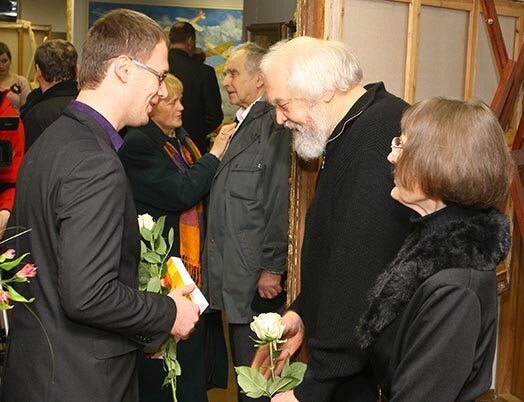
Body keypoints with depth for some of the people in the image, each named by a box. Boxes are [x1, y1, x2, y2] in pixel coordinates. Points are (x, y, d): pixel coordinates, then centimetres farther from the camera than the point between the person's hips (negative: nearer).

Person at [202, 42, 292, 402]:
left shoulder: (273, 126, -16)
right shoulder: (244, 124, 16)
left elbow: (280, 205, -20)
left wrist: (272, 269, -19)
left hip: (257, 277, -9)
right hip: (234, 276, 9)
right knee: (242, 366, 19)